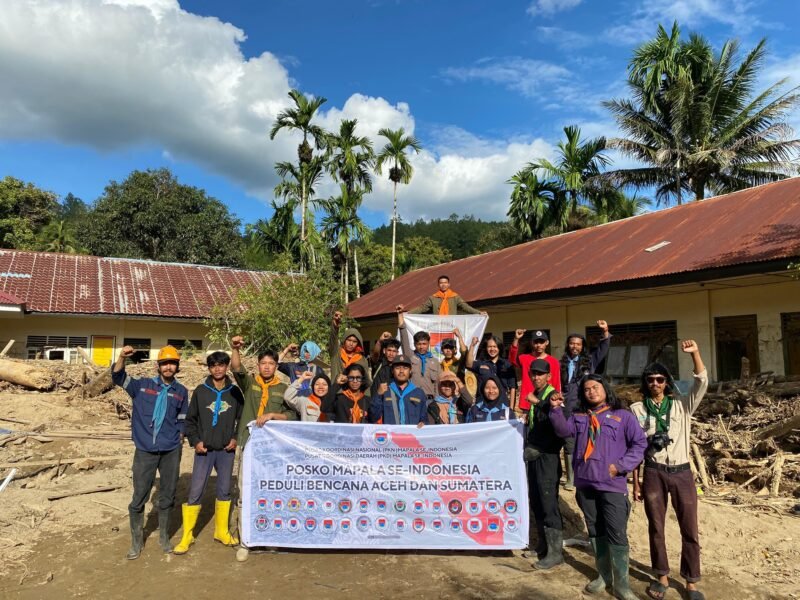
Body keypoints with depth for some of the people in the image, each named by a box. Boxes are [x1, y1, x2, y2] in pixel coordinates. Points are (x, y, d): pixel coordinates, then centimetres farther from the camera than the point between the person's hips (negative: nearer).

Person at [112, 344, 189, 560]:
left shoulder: (181, 392, 6)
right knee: (139, 498, 4)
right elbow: (117, 377, -8)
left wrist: (179, 439, 2)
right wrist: (122, 357, -25)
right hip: (145, 451, -1)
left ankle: (164, 537, 28)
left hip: (171, 452, 2)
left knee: (167, 497, 10)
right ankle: (137, 542, 22)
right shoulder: (143, 385, 2)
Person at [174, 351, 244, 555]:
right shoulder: (200, 391, -1)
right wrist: (195, 441, -6)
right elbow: (190, 419, 4)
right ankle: (187, 536, 12)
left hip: (226, 450, 2)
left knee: (224, 491, 11)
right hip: (204, 450, -1)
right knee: (195, 492, -2)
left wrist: (236, 438, -4)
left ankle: (221, 531, 25)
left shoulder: (234, 392, 2)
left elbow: (242, 419, 8)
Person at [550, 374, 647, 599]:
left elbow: (640, 443, -2)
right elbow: (564, 430, 0)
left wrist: (621, 465, -11)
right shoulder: (579, 416, 13)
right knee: (595, 532, 15)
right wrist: (556, 409, -16)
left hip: (612, 485, -4)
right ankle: (604, 574, 29)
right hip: (585, 484, 4)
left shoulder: (623, 416, 1)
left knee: (617, 534, -4)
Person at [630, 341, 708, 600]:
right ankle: (662, 577, 26)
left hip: (682, 473, 0)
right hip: (654, 474, 0)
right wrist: (635, 482, 3)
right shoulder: (637, 409, 1)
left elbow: (702, 383, -15)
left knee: (690, 530, 6)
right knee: (656, 528, 10)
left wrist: (695, 353, -29)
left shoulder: (682, 404, 3)